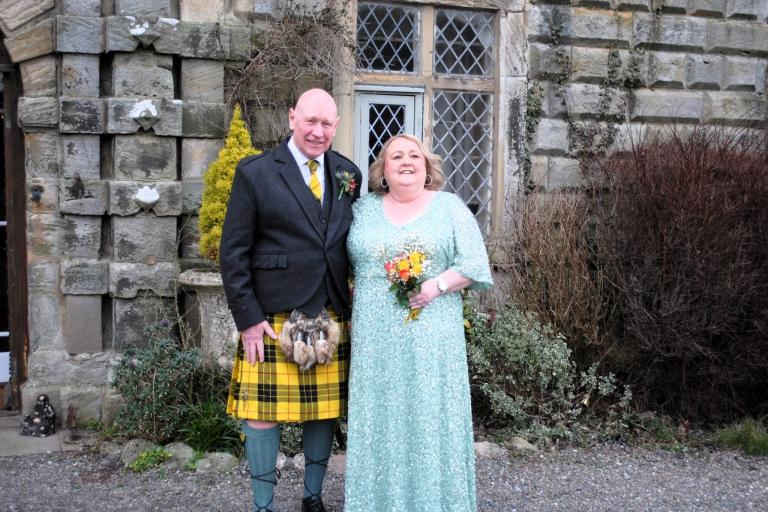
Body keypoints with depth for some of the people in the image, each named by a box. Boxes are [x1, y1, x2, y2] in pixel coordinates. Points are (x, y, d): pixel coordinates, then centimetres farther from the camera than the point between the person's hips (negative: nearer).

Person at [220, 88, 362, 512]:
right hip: (272, 317, -3)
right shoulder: (255, 173, -4)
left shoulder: (348, 174, 8)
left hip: (331, 316, 4)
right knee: (263, 411, 2)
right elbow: (233, 252, -5)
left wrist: (354, 302, 3)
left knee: (323, 409, 12)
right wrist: (248, 318, -10)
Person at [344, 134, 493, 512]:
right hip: (376, 338, 2)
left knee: (430, 417, 1)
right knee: (380, 419, 6)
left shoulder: (450, 207, 4)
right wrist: (349, 313, 4)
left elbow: (474, 264, -1)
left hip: (431, 337, -2)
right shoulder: (364, 208, 11)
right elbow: (347, 265, 15)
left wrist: (437, 286, -15)